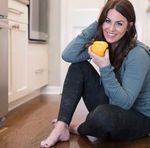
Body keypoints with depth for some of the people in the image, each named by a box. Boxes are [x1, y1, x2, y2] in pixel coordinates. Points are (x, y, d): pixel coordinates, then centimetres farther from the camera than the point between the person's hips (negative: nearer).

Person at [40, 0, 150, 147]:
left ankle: (78, 130, -2)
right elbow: (68, 55, -18)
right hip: (110, 106, 6)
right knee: (79, 66, -9)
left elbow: (125, 102, -27)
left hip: (138, 117, -6)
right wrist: (95, 26, -18)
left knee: (103, 114, -40)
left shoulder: (138, 54, -23)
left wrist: (105, 68, -34)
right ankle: (61, 127, -14)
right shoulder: (102, 44, -4)